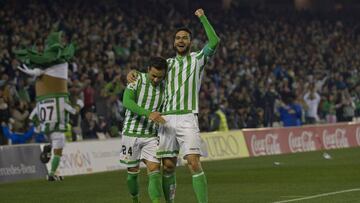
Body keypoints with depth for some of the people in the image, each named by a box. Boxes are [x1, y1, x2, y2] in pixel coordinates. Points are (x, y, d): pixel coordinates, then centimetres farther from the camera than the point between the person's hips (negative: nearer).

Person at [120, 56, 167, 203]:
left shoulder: (164, 87, 0)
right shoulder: (137, 80, -10)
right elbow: (127, 101, -23)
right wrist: (148, 113, -35)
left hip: (151, 136, 2)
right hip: (131, 133, -2)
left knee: (155, 170, -13)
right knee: (133, 172, 8)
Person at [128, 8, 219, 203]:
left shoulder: (197, 59, 9)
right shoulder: (168, 63, 20)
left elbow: (214, 42, -7)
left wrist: (203, 18, -5)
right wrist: (133, 72, 11)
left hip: (187, 118, -4)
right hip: (166, 119, 4)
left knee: (194, 163, -17)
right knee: (168, 166, 4)